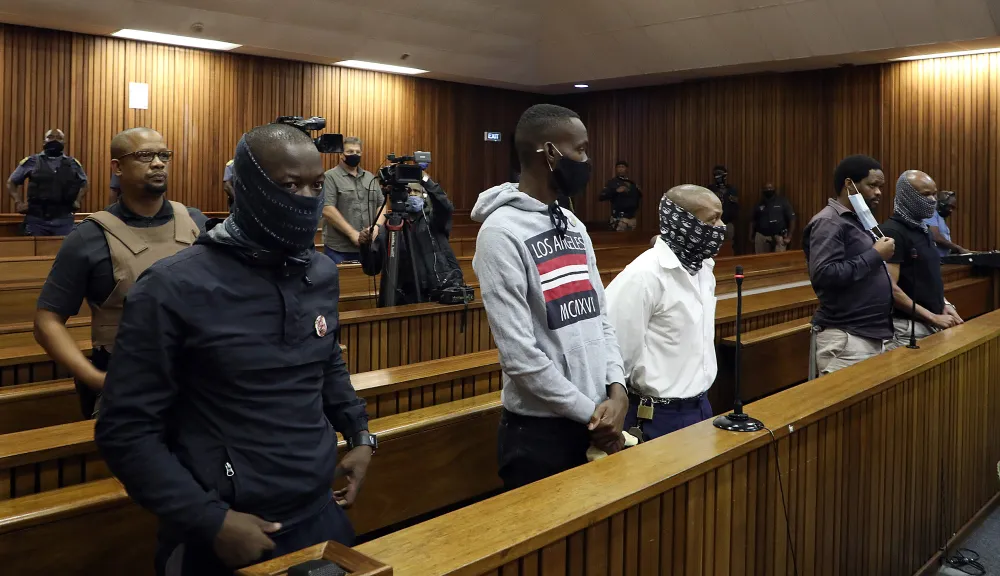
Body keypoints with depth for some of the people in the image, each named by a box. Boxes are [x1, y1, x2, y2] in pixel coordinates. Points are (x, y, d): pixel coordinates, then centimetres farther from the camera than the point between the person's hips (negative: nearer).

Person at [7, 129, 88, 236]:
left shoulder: (73, 164, 10)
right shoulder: (31, 162, 6)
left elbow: (84, 183, 25)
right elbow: (11, 182, 15)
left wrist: (77, 201, 11)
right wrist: (18, 202, 3)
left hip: (64, 219, 1)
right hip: (36, 219, -1)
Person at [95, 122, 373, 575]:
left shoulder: (322, 274, 1)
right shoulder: (174, 288, -16)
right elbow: (127, 431, -12)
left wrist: (359, 433, 6)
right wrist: (209, 519, -16)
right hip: (222, 535, -5)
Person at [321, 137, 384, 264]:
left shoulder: (370, 178, 14)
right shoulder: (330, 177, -4)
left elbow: (382, 205, 14)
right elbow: (327, 210, -14)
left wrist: (376, 226, -7)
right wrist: (352, 233, -17)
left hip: (368, 248, 5)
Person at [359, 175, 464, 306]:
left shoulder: (433, 220, 10)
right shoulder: (389, 228, 12)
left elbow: (446, 207, -14)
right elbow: (371, 269, 10)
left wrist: (425, 179, -23)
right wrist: (365, 245, -8)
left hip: (441, 293, 0)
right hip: (407, 299, 0)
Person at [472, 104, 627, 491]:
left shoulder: (574, 227, 9)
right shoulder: (502, 232, -16)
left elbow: (600, 317, 9)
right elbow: (518, 354, -20)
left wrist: (616, 389, -6)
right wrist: (589, 411, -14)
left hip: (597, 419, 7)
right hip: (540, 430, -7)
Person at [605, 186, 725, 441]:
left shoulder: (703, 267, 6)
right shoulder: (644, 276, -22)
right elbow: (618, 353, -21)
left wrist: (700, 398, 17)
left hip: (701, 406, 8)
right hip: (661, 417, -8)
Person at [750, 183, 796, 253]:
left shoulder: (783, 202, 2)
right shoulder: (759, 204, 12)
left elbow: (792, 219, 0)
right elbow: (753, 221, 17)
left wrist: (789, 237, -6)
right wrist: (751, 237, 10)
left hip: (779, 237, -3)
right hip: (761, 237, 3)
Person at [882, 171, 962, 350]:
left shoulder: (924, 231, 13)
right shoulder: (892, 232, -15)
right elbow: (890, 289, -20)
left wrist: (945, 305, 5)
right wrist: (933, 317, -17)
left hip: (931, 324, 8)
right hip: (907, 327, -8)